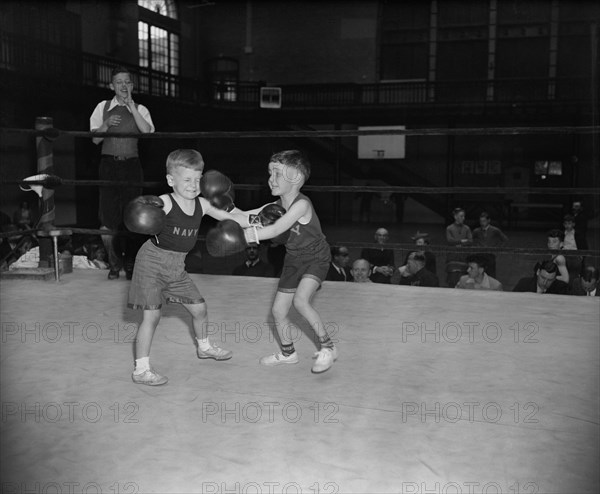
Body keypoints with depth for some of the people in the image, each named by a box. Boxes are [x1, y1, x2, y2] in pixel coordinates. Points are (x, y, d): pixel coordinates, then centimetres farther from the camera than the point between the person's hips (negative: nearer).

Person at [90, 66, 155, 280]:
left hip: (132, 165, 0)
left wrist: (131, 107, -15)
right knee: (108, 216, -3)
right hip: (109, 165, 0)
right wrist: (107, 123, -13)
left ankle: (130, 264, 14)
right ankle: (114, 264, 14)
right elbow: (95, 139, 5)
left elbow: (148, 131, -12)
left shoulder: (140, 109, 7)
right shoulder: (103, 107, 8)